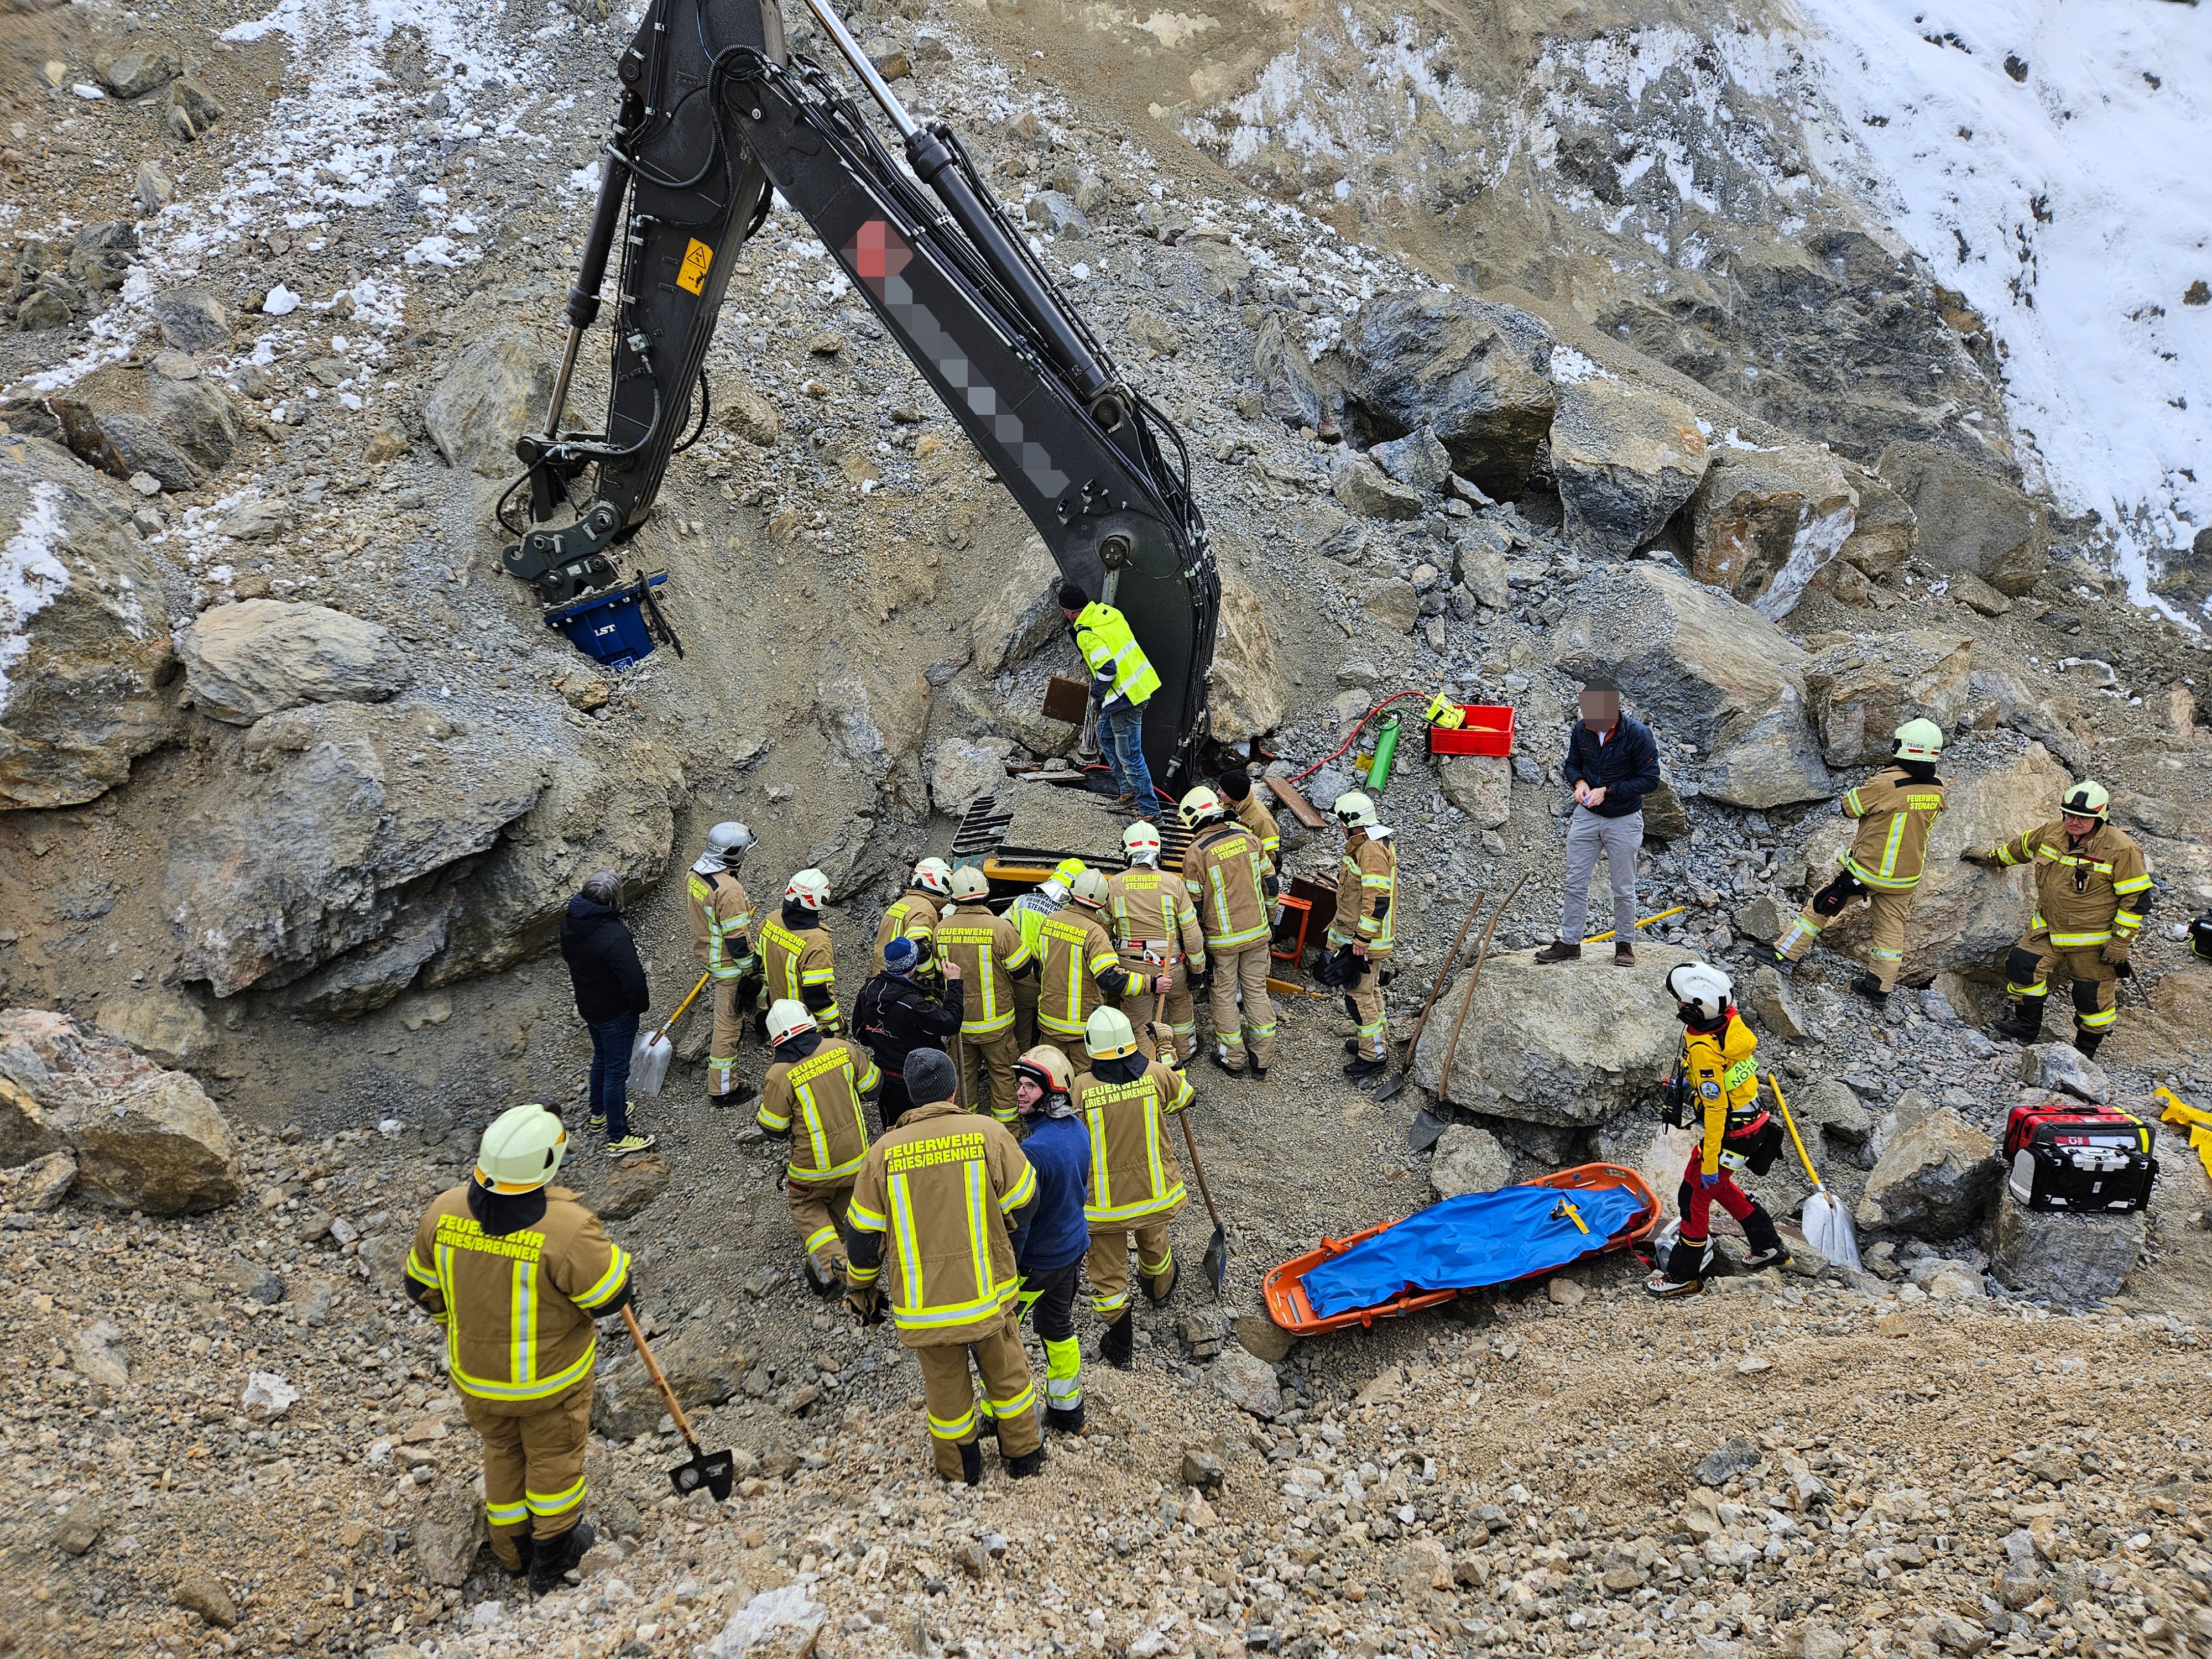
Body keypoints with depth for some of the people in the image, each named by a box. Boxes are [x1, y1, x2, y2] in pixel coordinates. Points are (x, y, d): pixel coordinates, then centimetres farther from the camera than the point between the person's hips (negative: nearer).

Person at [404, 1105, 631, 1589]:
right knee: (554, 1458, 22)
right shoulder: (568, 1230, -35)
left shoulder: (443, 1213, -19)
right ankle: (552, 1555, 40)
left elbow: (423, 1289, -3)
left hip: (474, 1375, 4)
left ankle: (512, 1549, 47)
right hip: (550, 1379, -4)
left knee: (501, 1452, 28)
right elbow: (612, 1296, -23)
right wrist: (603, 1250, -4)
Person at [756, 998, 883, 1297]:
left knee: (806, 1206, 20)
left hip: (815, 1166, -3)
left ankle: (829, 1264, 1)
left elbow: (773, 1127, -8)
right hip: (856, 1155, 3)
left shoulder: (780, 1076, -20)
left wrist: (765, 1100, 11)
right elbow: (872, 1087, 3)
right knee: (845, 1200, 31)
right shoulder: (843, 1048, -10)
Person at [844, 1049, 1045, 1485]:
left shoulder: (884, 1152, -8)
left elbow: (864, 1235, -2)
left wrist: (862, 1288, 16)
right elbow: (1022, 1206, -2)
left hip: (923, 1305, 1)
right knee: (1006, 1371, 23)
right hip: (989, 1292, -1)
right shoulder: (990, 1134, -12)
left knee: (945, 1384, 21)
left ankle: (960, 1473, 40)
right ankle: (1023, 1453, 42)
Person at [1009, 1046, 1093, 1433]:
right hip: (1073, 1249, 8)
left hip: (1037, 1261, -8)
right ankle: (1067, 1412, 38)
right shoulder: (1079, 1130, -5)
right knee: (1059, 1328, 24)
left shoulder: (1034, 1150, -32)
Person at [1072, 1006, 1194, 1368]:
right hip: (1157, 1192, 4)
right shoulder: (1157, 1073, -14)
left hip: (1103, 1202, -3)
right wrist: (1168, 1057, 23)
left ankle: (1120, 1345, 26)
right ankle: (1160, 1290, 62)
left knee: (1107, 1271, 15)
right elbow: (1183, 1097, 9)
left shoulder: (1081, 1089, -22)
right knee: (1153, 1241, 33)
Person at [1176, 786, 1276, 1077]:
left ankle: (1232, 1059, 22)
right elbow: (1267, 883, 6)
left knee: (1224, 996, 12)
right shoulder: (1249, 838, -2)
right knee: (1257, 991, 15)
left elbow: (1194, 905, -12)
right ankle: (1263, 1059, 22)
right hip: (1257, 932, 4)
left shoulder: (1195, 853, -16)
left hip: (1222, 939, -4)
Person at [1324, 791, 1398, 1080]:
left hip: (1364, 939, -11)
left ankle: (1374, 1054, 6)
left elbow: (1377, 901, -29)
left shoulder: (1372, 851, -25)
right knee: (1370, 989, 22)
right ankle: (1379, 1040, 36)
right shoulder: (1365, 844, 9)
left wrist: (1361, 942, -26)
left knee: (1359, 994, -3)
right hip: (1359, 935, 11)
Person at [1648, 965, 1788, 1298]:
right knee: (1718, 1186, 28)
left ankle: (1684, 1275, 22)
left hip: (1730, 1136, -9)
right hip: (1751, 1119, 9)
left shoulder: (1704, 1051, -33)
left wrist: (1709, 1163, -20)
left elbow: (1716, 1111, -28)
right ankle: (1767, 1245, 41)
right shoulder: (1730, 1019, -7)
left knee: (1695, 1197, 6)